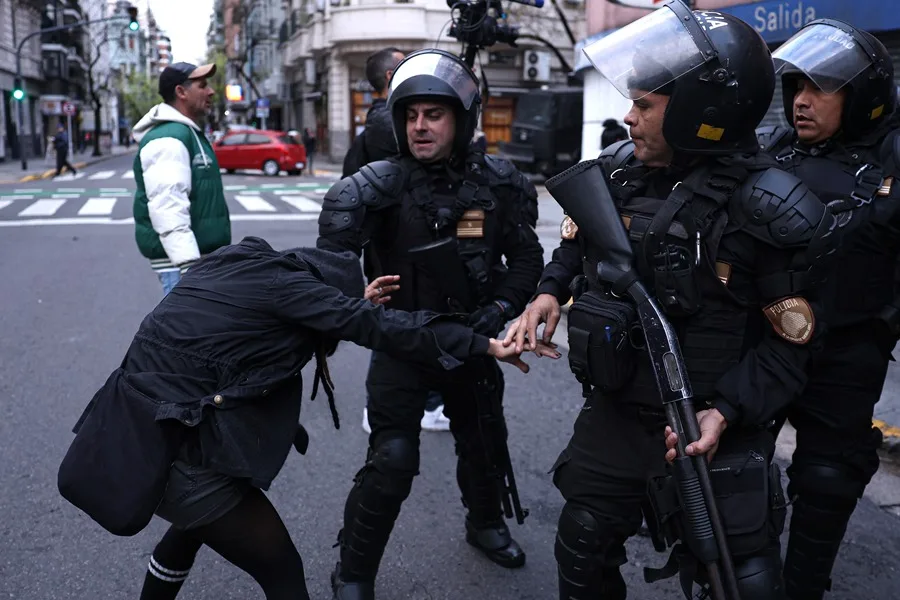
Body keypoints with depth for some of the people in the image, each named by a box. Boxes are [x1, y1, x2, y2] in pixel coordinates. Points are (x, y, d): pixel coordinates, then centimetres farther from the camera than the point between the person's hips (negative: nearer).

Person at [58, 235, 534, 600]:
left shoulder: (241, 261, 8)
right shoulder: (282, 282, -12)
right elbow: (380, 327, -12)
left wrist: (353, 304, 22)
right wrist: (485, 345, -5)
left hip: (129, 431, 9)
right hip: (175, 452, -9)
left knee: (199, 520, 35)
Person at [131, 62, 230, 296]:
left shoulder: (191, 134, 18)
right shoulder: (167, 139, -15)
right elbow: (168, 207, -26)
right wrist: (189, 265, -34)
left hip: (203, 256, 10)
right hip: (181, 261, -10)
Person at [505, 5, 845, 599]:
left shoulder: (770, 212, -19)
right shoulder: (617, 171, -3)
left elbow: (790, 344, -12)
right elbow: (576, 244, 15)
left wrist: (726, 412, -23)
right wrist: (550, 292, -3)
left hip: (715, 436, -4)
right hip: (613, 416, 5)